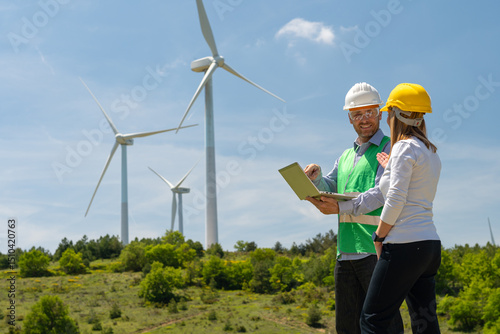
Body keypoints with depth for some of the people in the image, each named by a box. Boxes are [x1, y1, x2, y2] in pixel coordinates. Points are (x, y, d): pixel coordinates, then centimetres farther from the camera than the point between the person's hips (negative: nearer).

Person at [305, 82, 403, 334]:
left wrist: (341, 207, -23)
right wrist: (315, 177, -8)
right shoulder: (345, 157, 21)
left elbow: (382, 193, -13)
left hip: (376, 250, -7)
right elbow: (327, 192, 14)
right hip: (346, 253, 7)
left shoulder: (390, 148, -1)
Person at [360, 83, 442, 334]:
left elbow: (396, 200, -15)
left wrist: (378, 237, -5)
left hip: (405, 245, -9)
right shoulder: (431, 153, 18)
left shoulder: (405, 146, -8)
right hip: (430, 244, 9)